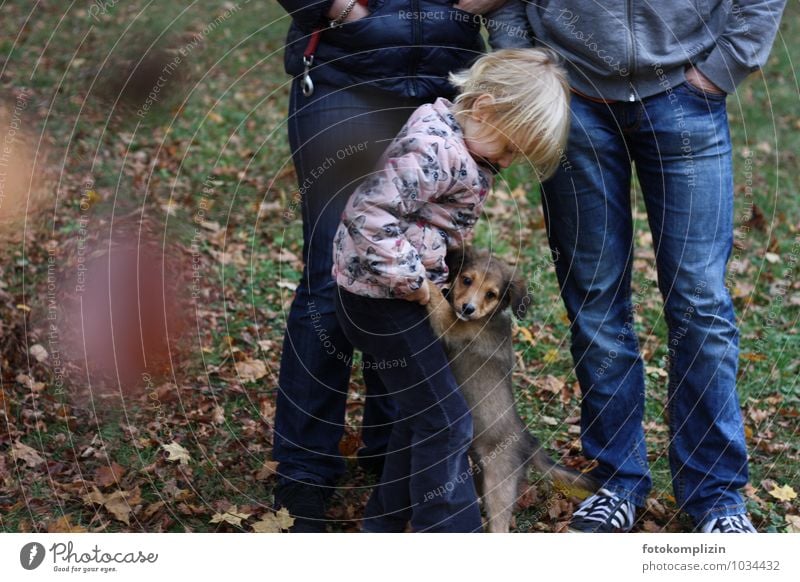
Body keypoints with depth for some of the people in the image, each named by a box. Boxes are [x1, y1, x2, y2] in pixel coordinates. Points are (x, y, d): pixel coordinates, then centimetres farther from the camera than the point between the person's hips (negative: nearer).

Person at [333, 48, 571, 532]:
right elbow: (368, 214, -30)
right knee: (445, 419, -5)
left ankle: (387, 523, 31)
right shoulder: (432, 149, -26)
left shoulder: (460, 142, 6)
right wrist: (411, 279, -23)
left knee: (422, 412, 19)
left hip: (404, 293, 10)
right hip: (380, 297, -10)